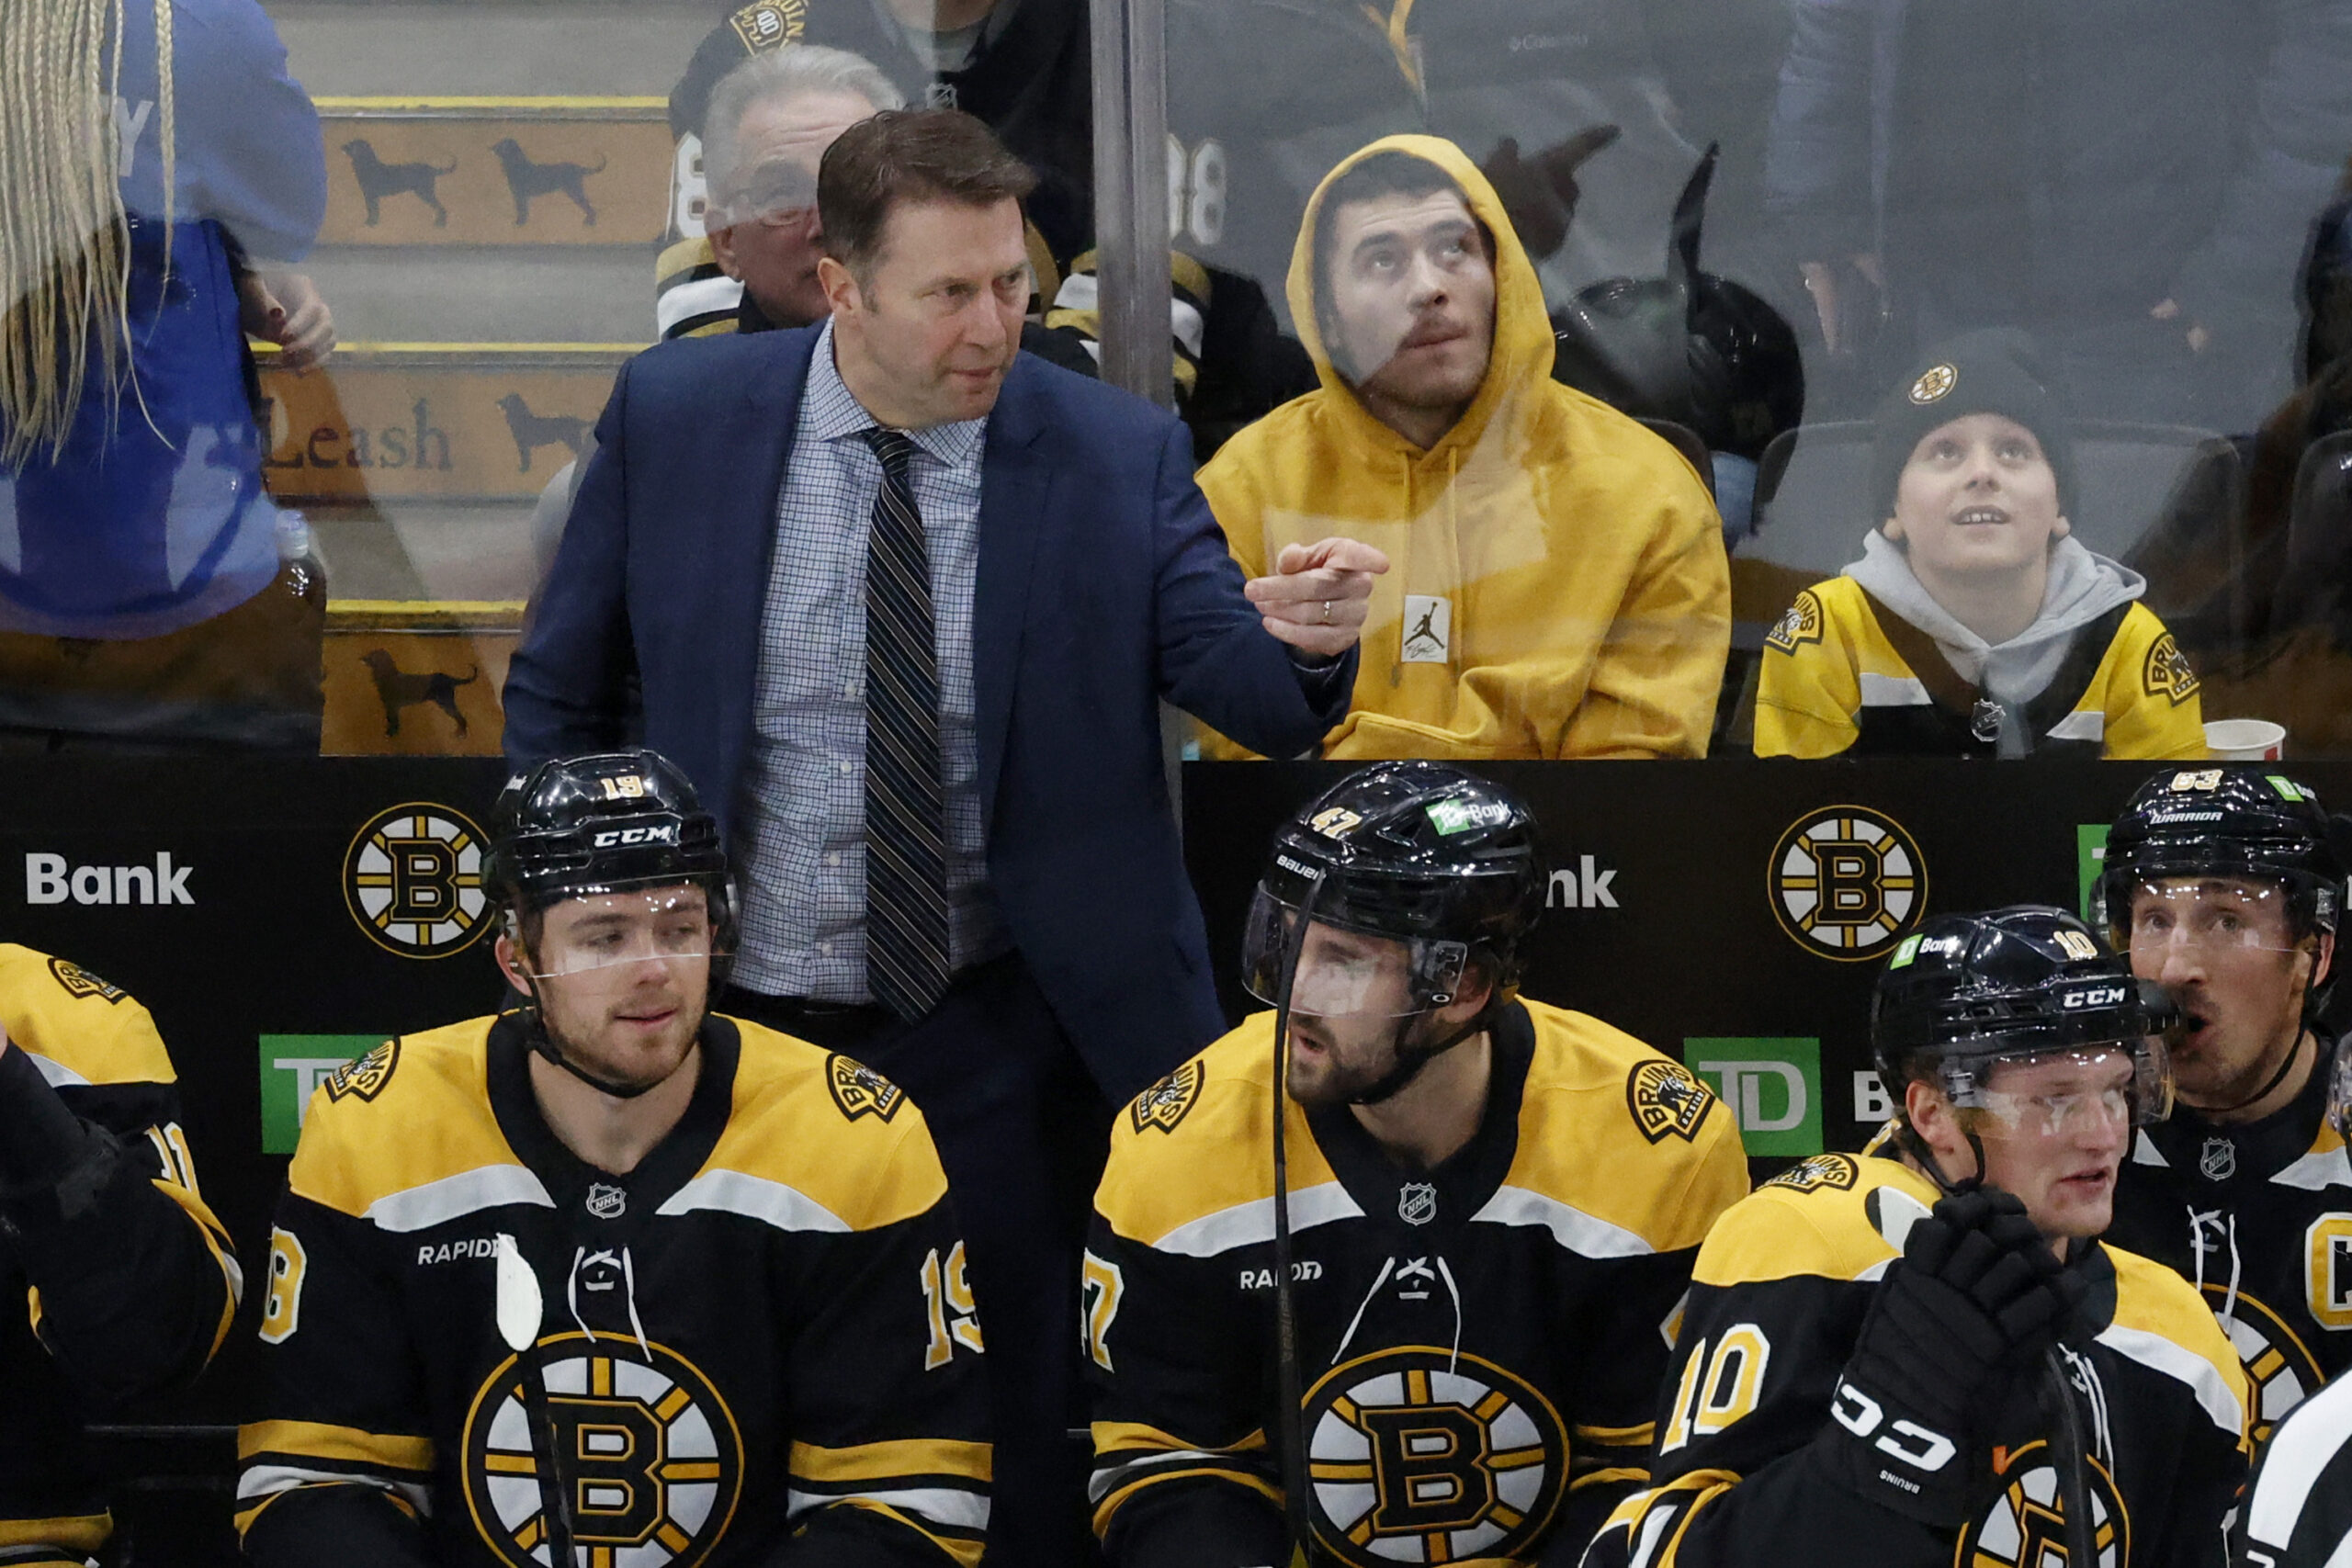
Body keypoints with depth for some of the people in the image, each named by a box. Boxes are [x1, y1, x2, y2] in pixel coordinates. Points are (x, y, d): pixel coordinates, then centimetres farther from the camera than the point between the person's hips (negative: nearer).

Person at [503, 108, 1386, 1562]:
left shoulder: (1118, 452, -7)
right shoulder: (675, 415, -5)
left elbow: (1238, 683, -14)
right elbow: (559, 694, 5)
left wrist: (1301, 639, -37)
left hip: (1000, 1042, -1)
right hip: (725, 1027, 1)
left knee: (1024, 1444, 6)